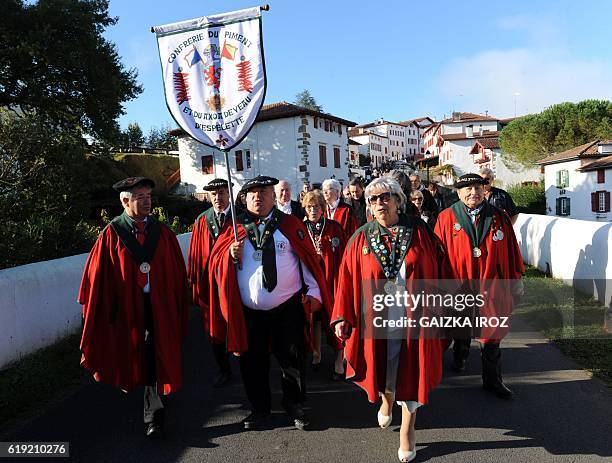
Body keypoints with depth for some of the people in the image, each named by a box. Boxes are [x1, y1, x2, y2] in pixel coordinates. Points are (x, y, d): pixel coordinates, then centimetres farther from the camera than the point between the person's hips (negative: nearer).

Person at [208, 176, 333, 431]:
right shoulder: (236, 227, 5)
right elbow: (217, 262, 5)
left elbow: (308, 258, 1)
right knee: (253, 361, 12)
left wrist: (313, 291, -1)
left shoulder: (290, 224, 1)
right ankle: (259, 408, 33)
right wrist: (231, 254, -16)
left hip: (287, 307, -1)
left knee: (292, 359, 10)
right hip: (249, 311, 2)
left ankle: (294, 404, 33)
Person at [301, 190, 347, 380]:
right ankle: (315, 355, 29)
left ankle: (339, 360, 10)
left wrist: (341, 280, -12)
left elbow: (342, 255, -5)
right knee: (312, 316, 11)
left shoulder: (334, 227, -3)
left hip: (330, 279, -2)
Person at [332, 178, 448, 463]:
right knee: (381, 368, 17)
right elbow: (347, 279, -4)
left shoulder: (419, 232, -5)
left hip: (413, 317, 0)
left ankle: (407, 430, 32)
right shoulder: (361, 238, -4)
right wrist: (342, 317, -7)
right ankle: (386, 400, 51)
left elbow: (438, 272, -2)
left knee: (410, 372, 10)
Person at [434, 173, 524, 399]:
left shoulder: (499, 217, 1)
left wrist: (515, 279, 7)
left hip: (491, 288, 1)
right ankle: (459, 358, 46)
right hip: (459, 287, -1)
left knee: (491, 336, 8)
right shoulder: (446, 218, -5)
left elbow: (511, 250, 5)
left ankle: (492, 380, 22)